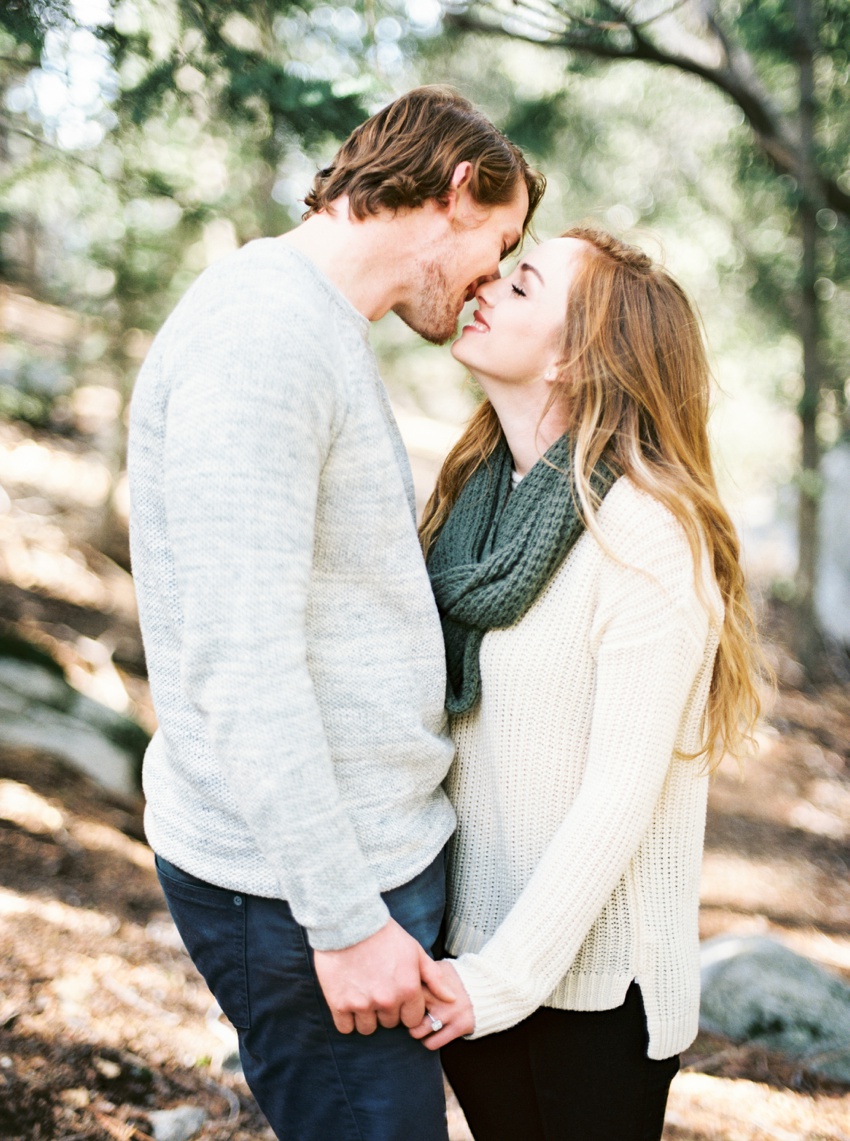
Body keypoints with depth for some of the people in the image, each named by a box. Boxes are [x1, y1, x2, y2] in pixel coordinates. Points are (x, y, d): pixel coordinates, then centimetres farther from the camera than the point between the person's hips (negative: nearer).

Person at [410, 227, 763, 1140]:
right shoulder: (478, 493, 3)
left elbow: (622, 794, -19)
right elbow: (438, 715, 6)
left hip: (589, 973, -6)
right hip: (464, 942, 6)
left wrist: (506, 975, -17)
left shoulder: (647, 533, -18)